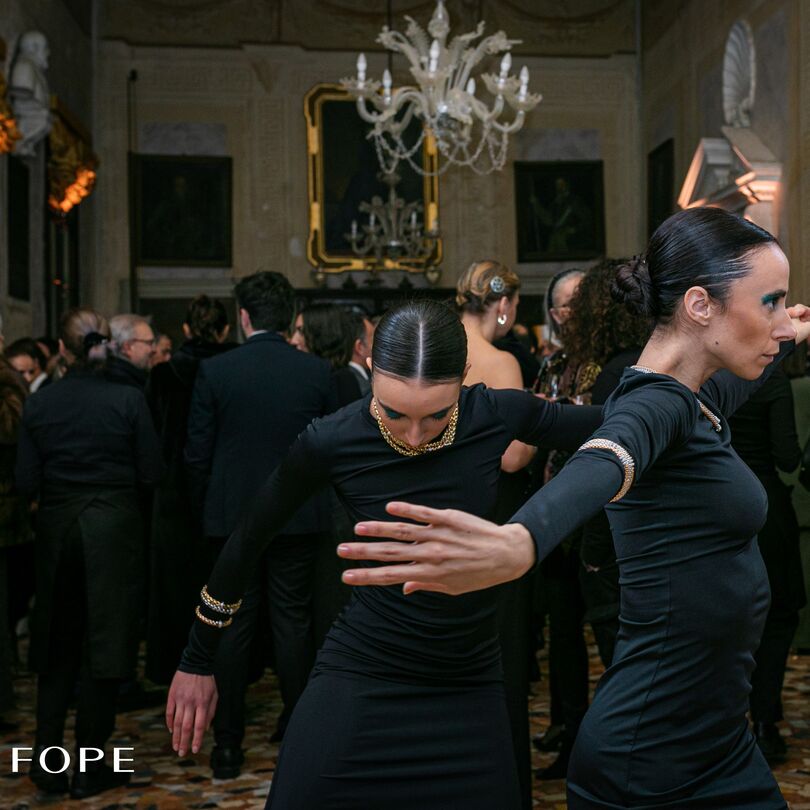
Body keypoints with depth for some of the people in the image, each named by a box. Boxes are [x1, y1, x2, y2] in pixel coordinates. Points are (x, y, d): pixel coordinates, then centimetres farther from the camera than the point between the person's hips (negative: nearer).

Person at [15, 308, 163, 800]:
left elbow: (26, 482, -2)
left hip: (57, 529, 3)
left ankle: (48, 763, 19)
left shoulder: (38, 404, -3)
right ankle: (91, 770, 11)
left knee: (57, 648, 17)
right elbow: (152, 473, -7)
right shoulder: (128, 400, -10)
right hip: (114, 529, -3)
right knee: (102, 646, 5)